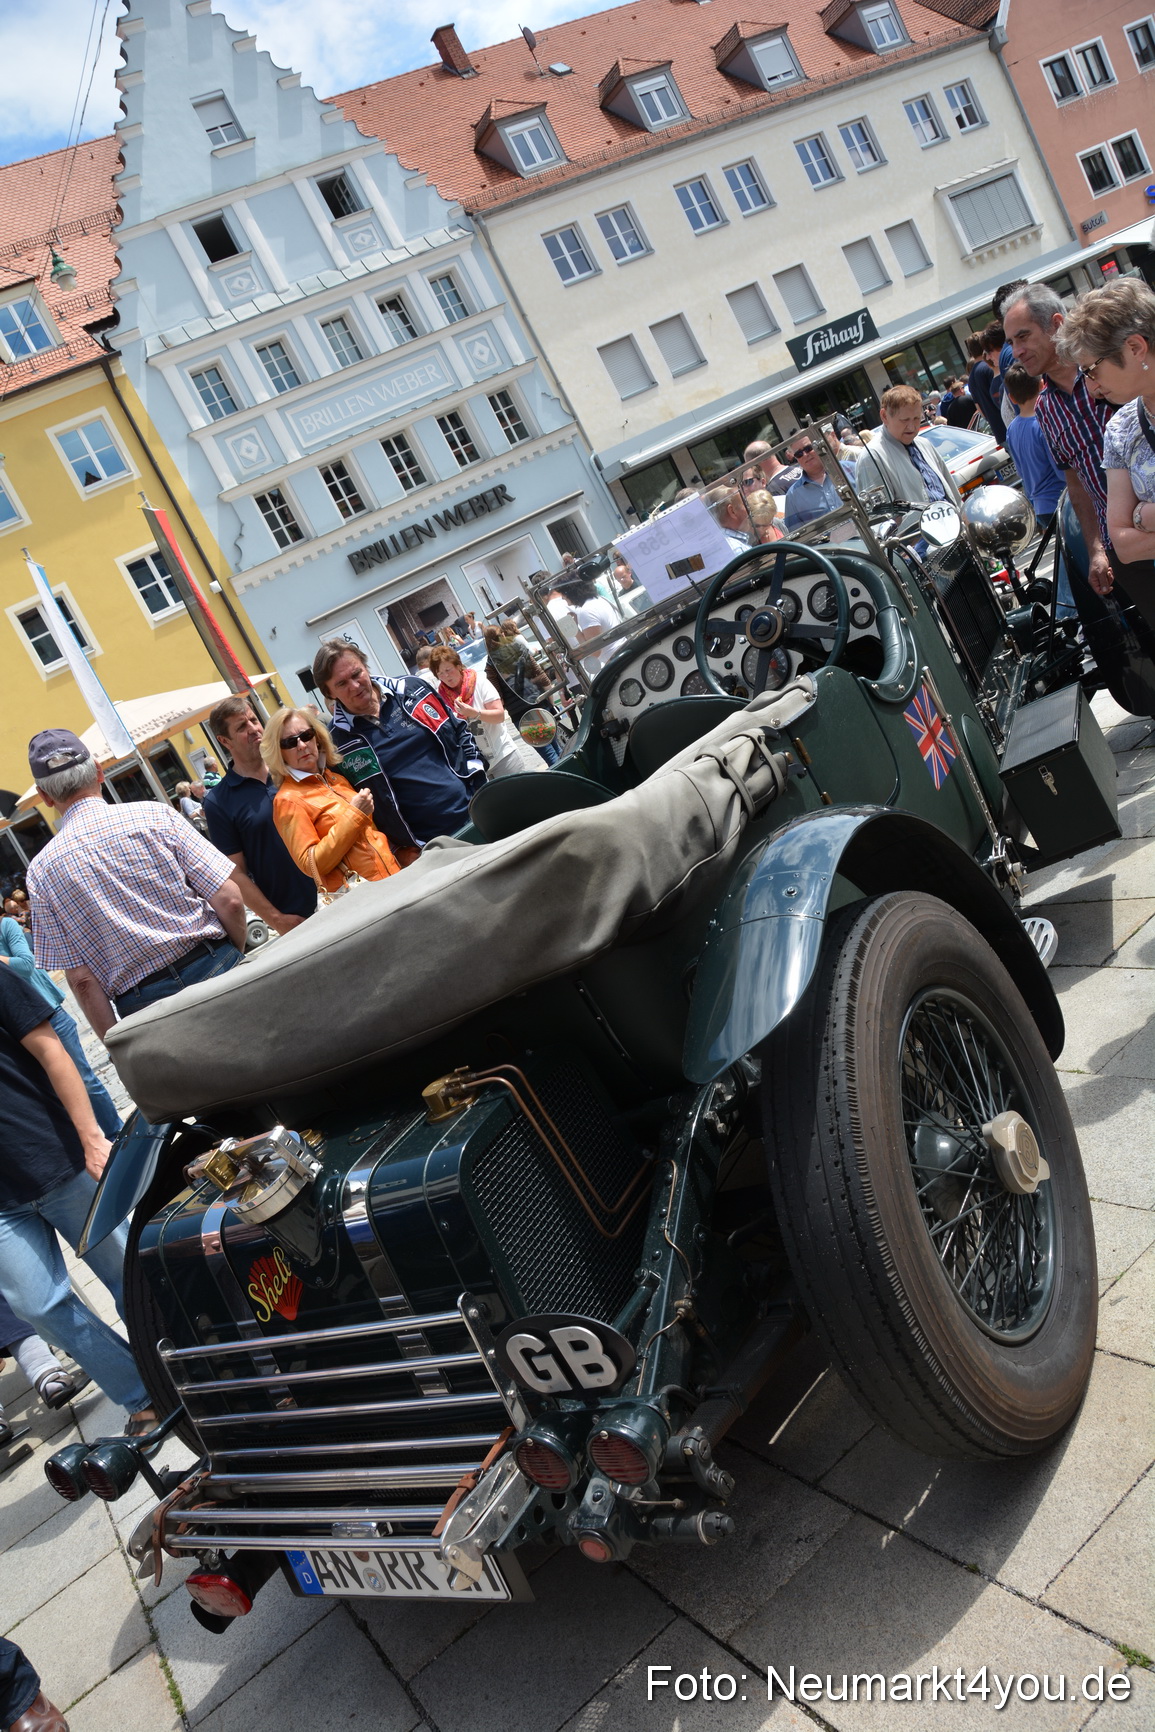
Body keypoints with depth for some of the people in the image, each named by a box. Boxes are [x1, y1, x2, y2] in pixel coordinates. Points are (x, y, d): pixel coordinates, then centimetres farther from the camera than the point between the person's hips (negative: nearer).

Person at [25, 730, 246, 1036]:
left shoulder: (41, 872, -1)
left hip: (145, 1005, 1)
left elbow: (80, 978, -3)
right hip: (214, 971, -1)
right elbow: (229, 900, -7)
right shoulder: (155, 816, -5)